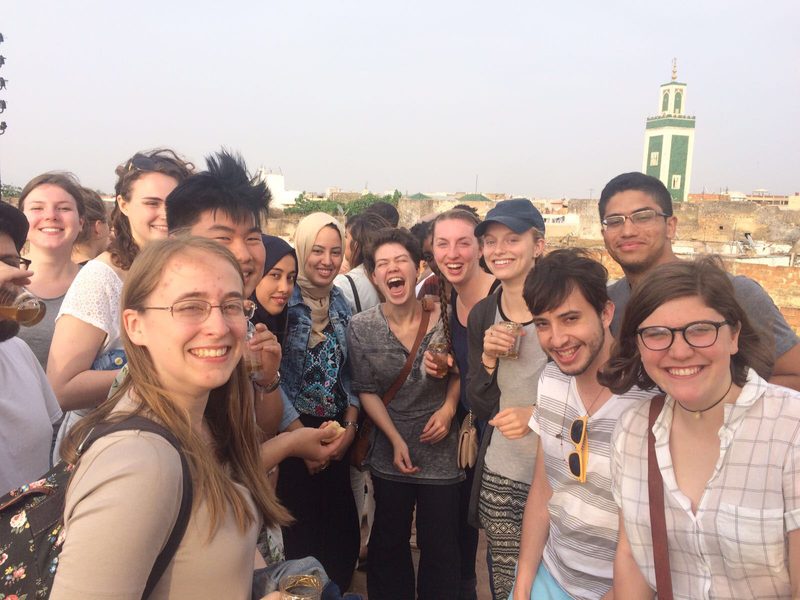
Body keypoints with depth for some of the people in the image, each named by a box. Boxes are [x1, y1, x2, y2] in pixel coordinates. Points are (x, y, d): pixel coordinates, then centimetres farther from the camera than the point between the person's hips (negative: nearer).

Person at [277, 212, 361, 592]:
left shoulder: (341, 303, 8)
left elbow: (349, 372, 10)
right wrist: (303, 436, -14)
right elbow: (272, 376, -14)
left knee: (342, 531, 11)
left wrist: (350, 425, -1)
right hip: (294, 432, -5)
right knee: (301, 533, 3)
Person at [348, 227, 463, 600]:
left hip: (440, 450, 0)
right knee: (389, 541, 16)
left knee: (440, 544, 10)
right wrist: (396, 440, -10)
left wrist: (449, 408, -9)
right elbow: (367, 391, -4)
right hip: (390, 452, 1)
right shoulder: (361, 327, -9)